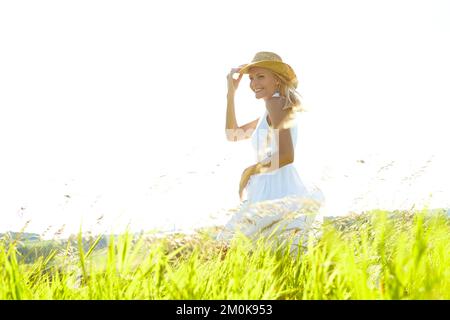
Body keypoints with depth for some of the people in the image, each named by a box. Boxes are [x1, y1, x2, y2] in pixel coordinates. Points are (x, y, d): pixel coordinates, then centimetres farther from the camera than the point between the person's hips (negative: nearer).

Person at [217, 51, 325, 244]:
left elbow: (286, 156, -22)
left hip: (275, 193, -10)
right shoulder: (268, 115, 17)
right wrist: (231, 93, 19)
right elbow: (232, 135, 26)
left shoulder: (276, 102, -11)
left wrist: (250, 171, -9)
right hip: (271, 193, 10)